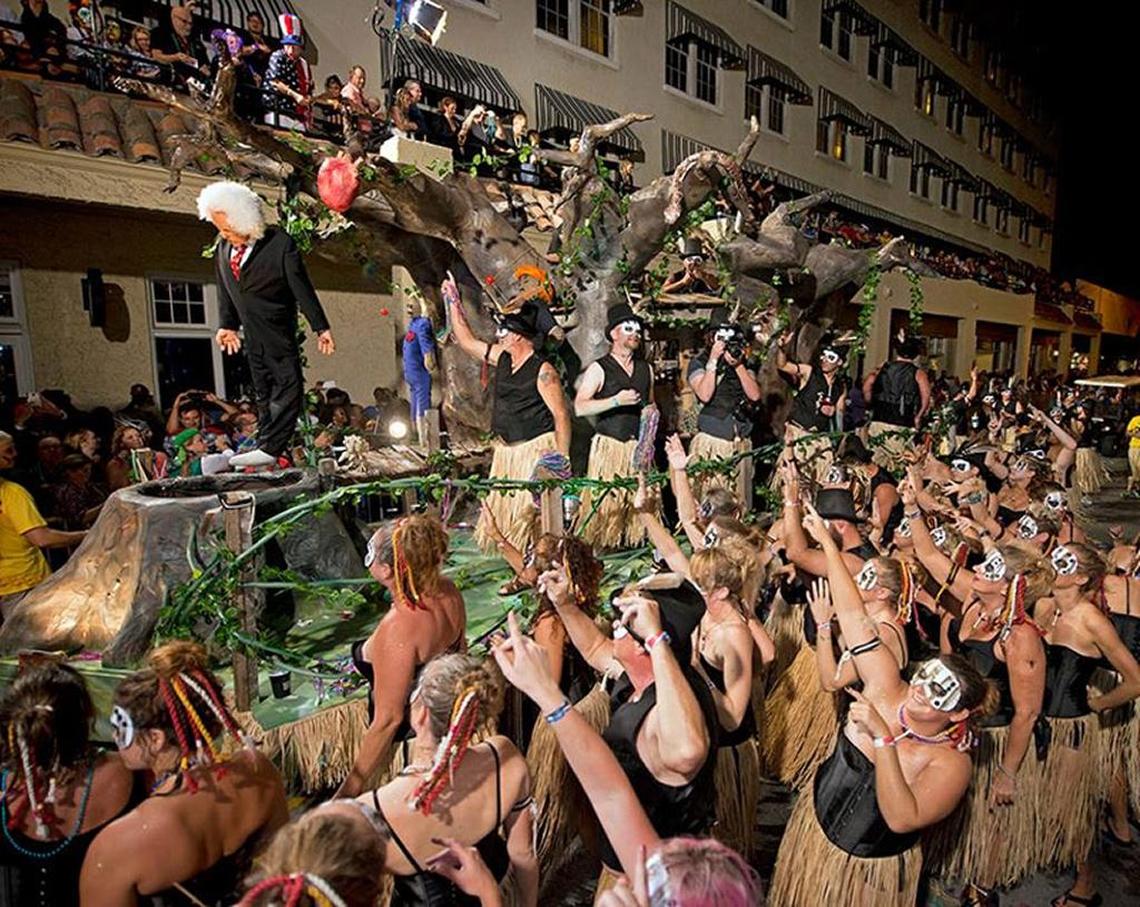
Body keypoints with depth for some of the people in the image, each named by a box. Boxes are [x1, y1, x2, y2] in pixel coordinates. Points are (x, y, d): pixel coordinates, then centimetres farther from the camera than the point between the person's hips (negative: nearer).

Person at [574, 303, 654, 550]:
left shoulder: (646, 368, 16)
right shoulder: (599, 369, -1)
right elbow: (579, 407, -12)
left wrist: (651, 412, 7)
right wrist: (616, 401, -18)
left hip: (639, 445, 5)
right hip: (609, 445, -5)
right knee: (604, 499, -8)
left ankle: (634, 541, 15)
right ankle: (598, 546, 3)